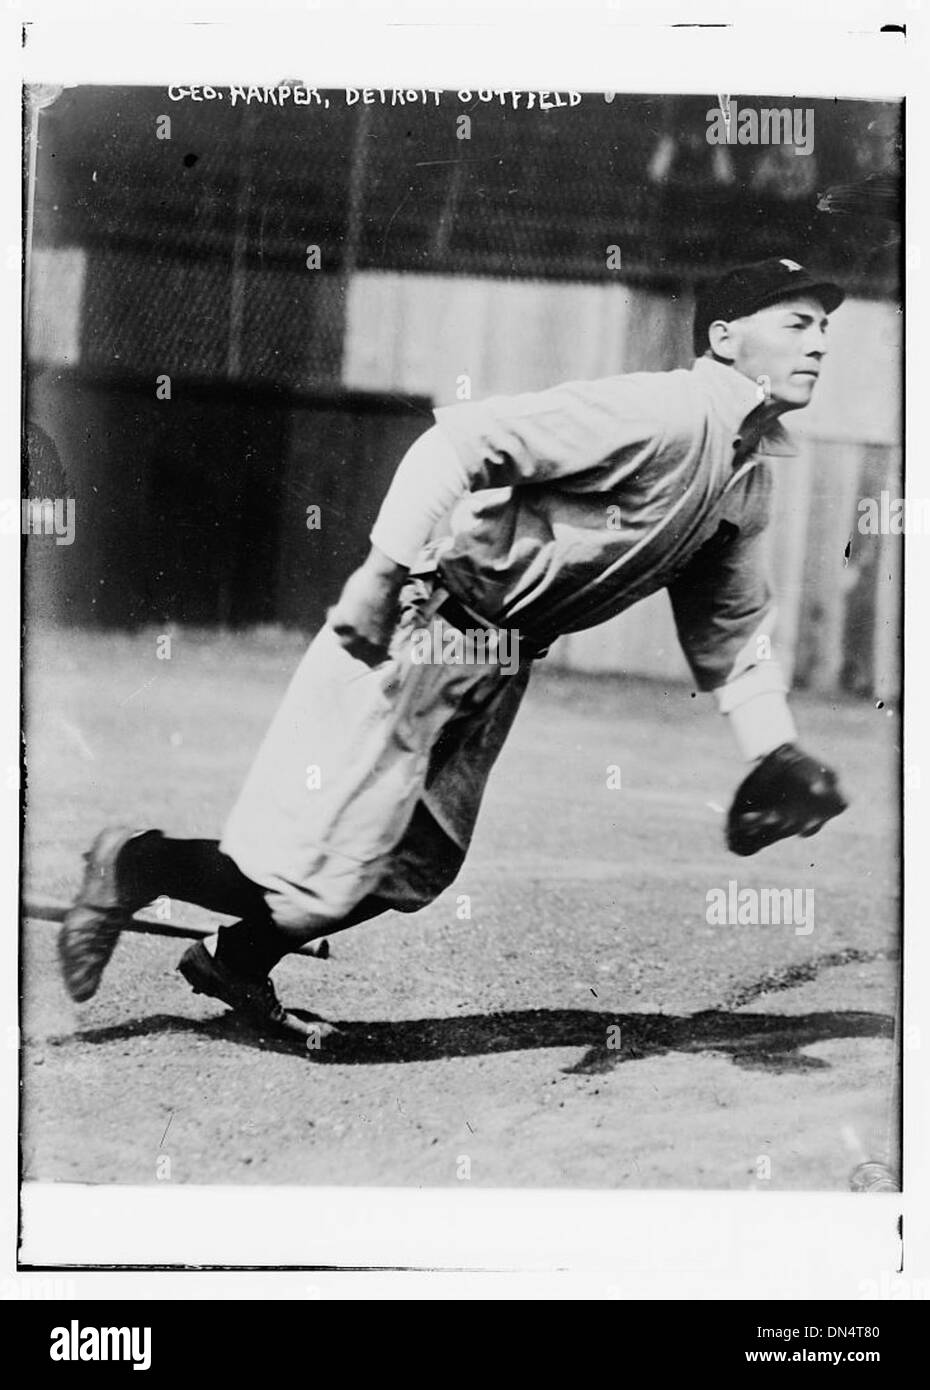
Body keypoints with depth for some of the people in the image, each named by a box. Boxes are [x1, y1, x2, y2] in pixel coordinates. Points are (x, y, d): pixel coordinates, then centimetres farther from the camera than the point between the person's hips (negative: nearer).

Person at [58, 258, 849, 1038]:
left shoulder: (751, 473, 10)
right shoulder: (662, 411, -19)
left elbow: (733, 629, 19)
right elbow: (463, 439, -27)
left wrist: (776, 755, 7)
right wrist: (386, 571, -34)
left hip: (502, 665, 9)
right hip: (423, 625, -9)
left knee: (418, 869, 15)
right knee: (317, 877, -9)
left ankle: (235, 964, 33)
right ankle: (133, 866, 13)